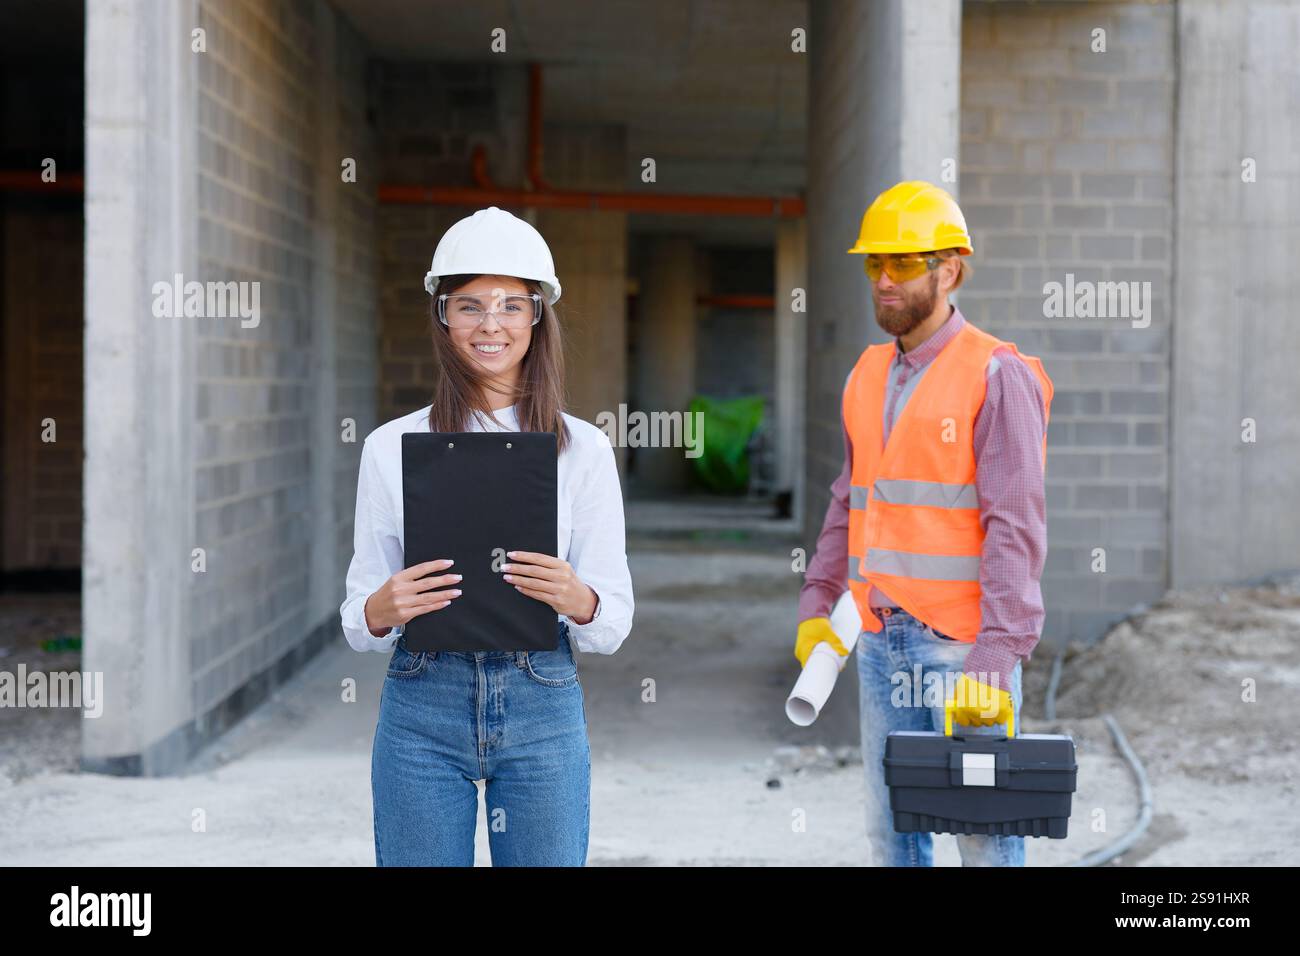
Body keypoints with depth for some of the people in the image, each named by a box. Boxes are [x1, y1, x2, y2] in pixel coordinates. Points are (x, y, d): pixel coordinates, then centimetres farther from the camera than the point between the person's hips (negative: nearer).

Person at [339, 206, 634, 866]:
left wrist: (576, 600, -19)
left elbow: (614, 623, 2)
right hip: (421, 707, 0)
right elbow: (358, 620, 5)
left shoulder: (584, 450, 2)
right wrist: (381, 610, -17)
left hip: (542, 709, 0)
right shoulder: (391, 447, 3)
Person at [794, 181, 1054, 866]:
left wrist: (995, 657, -22)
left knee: (984, 834, -2)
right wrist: (817, 607, 9)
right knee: (891, 829, 11)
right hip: (881, 637, 7)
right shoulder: (870, 375, 14)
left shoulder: (997, 377, -9)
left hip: (963, 641, -7)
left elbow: (1015, 529, -15)